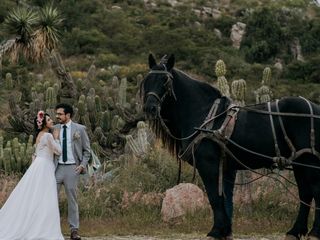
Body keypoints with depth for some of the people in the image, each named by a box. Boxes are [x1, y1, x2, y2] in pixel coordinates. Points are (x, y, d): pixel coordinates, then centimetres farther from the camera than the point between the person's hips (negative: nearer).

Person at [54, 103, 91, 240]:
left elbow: (86, 150, 6)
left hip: (72, 168, -2)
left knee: (72, 199, 4)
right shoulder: (54, 129, 7)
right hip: (57, 167, 2)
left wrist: (83, 165, -6)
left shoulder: (80, 129, 2)